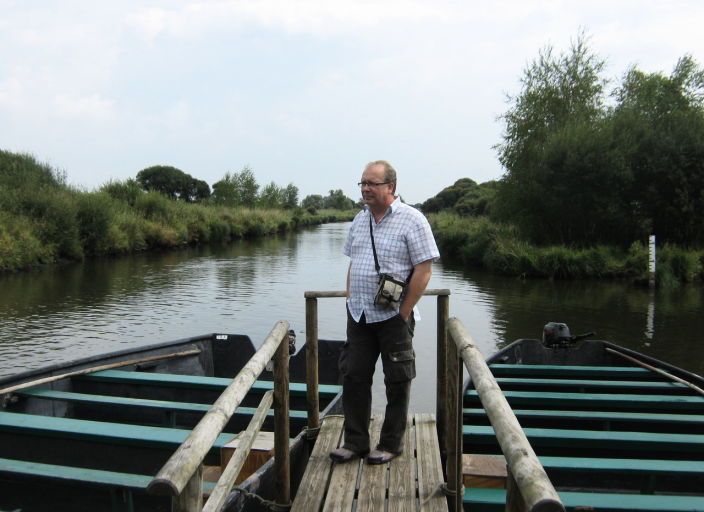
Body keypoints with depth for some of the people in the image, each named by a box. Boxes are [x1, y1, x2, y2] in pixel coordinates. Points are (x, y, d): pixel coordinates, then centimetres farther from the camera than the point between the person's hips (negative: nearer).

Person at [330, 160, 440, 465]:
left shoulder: (411, 220, -9)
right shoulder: (360, 220, 12)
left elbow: (423, 270, -13)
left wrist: (403, 314, -14)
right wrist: (350, 300, 9)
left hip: (393, 316, -6)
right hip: (358, 315, 6)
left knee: (397, 382, 5)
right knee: (353, 376, 7)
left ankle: (391, 444, 19)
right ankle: (355, 442, 19)